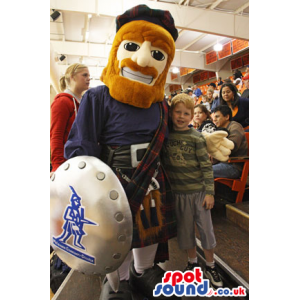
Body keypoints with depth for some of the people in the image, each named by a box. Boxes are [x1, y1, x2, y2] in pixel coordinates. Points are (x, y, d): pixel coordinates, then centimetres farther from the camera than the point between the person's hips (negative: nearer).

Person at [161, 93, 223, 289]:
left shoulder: (196, 137, -9)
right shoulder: (166, 135, -1)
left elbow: (206, 166, -8)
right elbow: (162, 163, 7)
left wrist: (210, 192, -11)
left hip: (199, 190, -2)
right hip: (177, 191, 2)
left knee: (206, 228, 11)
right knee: (185, 228, 16)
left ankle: (210, 266, 33)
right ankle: (192, 263, 38)